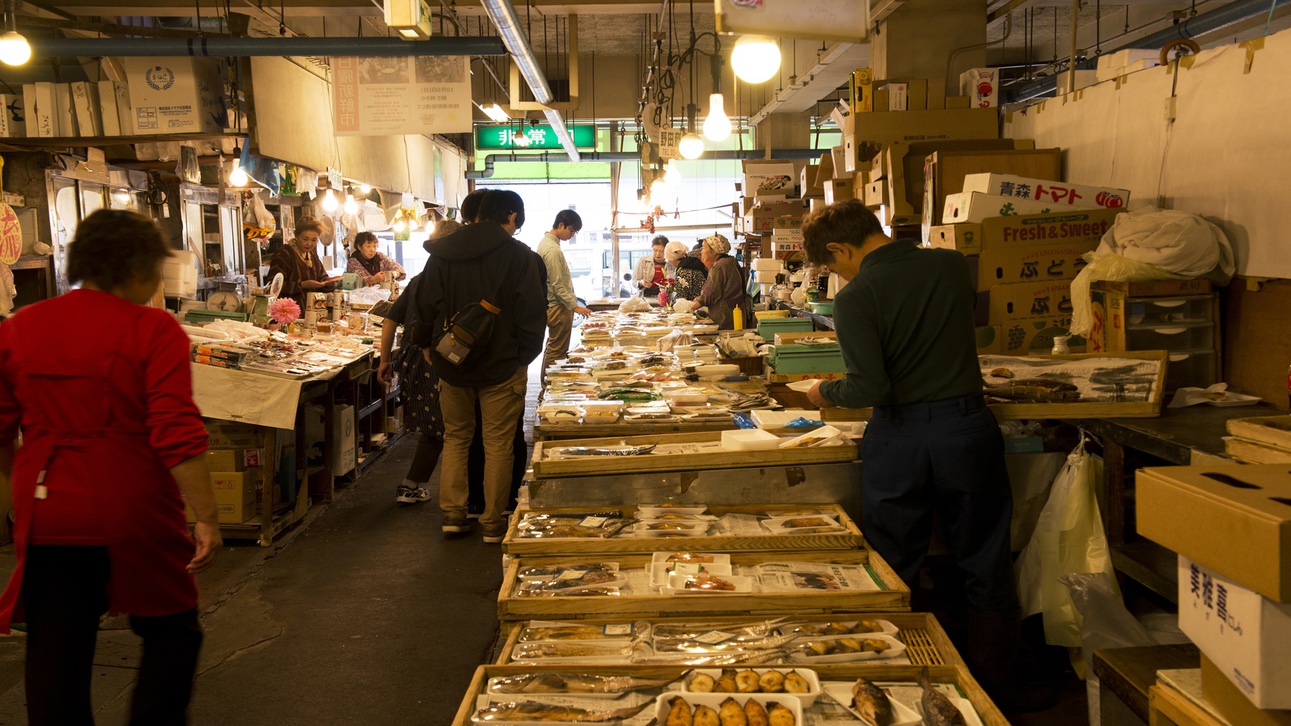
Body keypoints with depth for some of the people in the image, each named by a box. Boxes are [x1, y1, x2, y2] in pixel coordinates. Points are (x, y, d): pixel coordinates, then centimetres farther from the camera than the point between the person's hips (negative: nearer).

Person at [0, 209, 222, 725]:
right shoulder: (153, 330, -12)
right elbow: (178, 435, -19)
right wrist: (206, 517, -15)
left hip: (46, 515, 4)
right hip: (132, 513, -4)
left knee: (56, 647, 15)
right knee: (171, 631, 16)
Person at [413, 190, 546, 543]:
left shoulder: (442, 252, 2)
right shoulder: (520, 256, -9)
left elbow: (425, 303, 8)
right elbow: (532, 313, -9)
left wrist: (428, 344, 20)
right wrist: (524, 355, 2)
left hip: (451, 363, 4)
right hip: (501, 364, -3)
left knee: (455, 436, 18)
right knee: (498, 443, 6)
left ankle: (452, 512, 18)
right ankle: (492, 521, 11)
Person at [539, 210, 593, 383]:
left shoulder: (546, 243, 13)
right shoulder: (552, 249, -19)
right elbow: (557, 285, -21)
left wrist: (572, 303, 20)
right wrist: (574, 306, -18)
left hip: (554, 306, 11)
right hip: (559, 307, -11)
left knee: (552, 349, 16)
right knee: (557, 352, -5)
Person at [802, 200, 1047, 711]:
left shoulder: (855, 298, -13)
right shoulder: (953, 265, 1)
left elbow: (870, 389, -19)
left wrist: (827, 393, -1)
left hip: (900, 435, -3)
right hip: (968, 425, 4)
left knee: (892, 574, 11)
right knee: (985, 568, 14)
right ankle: (995, 692, 26)